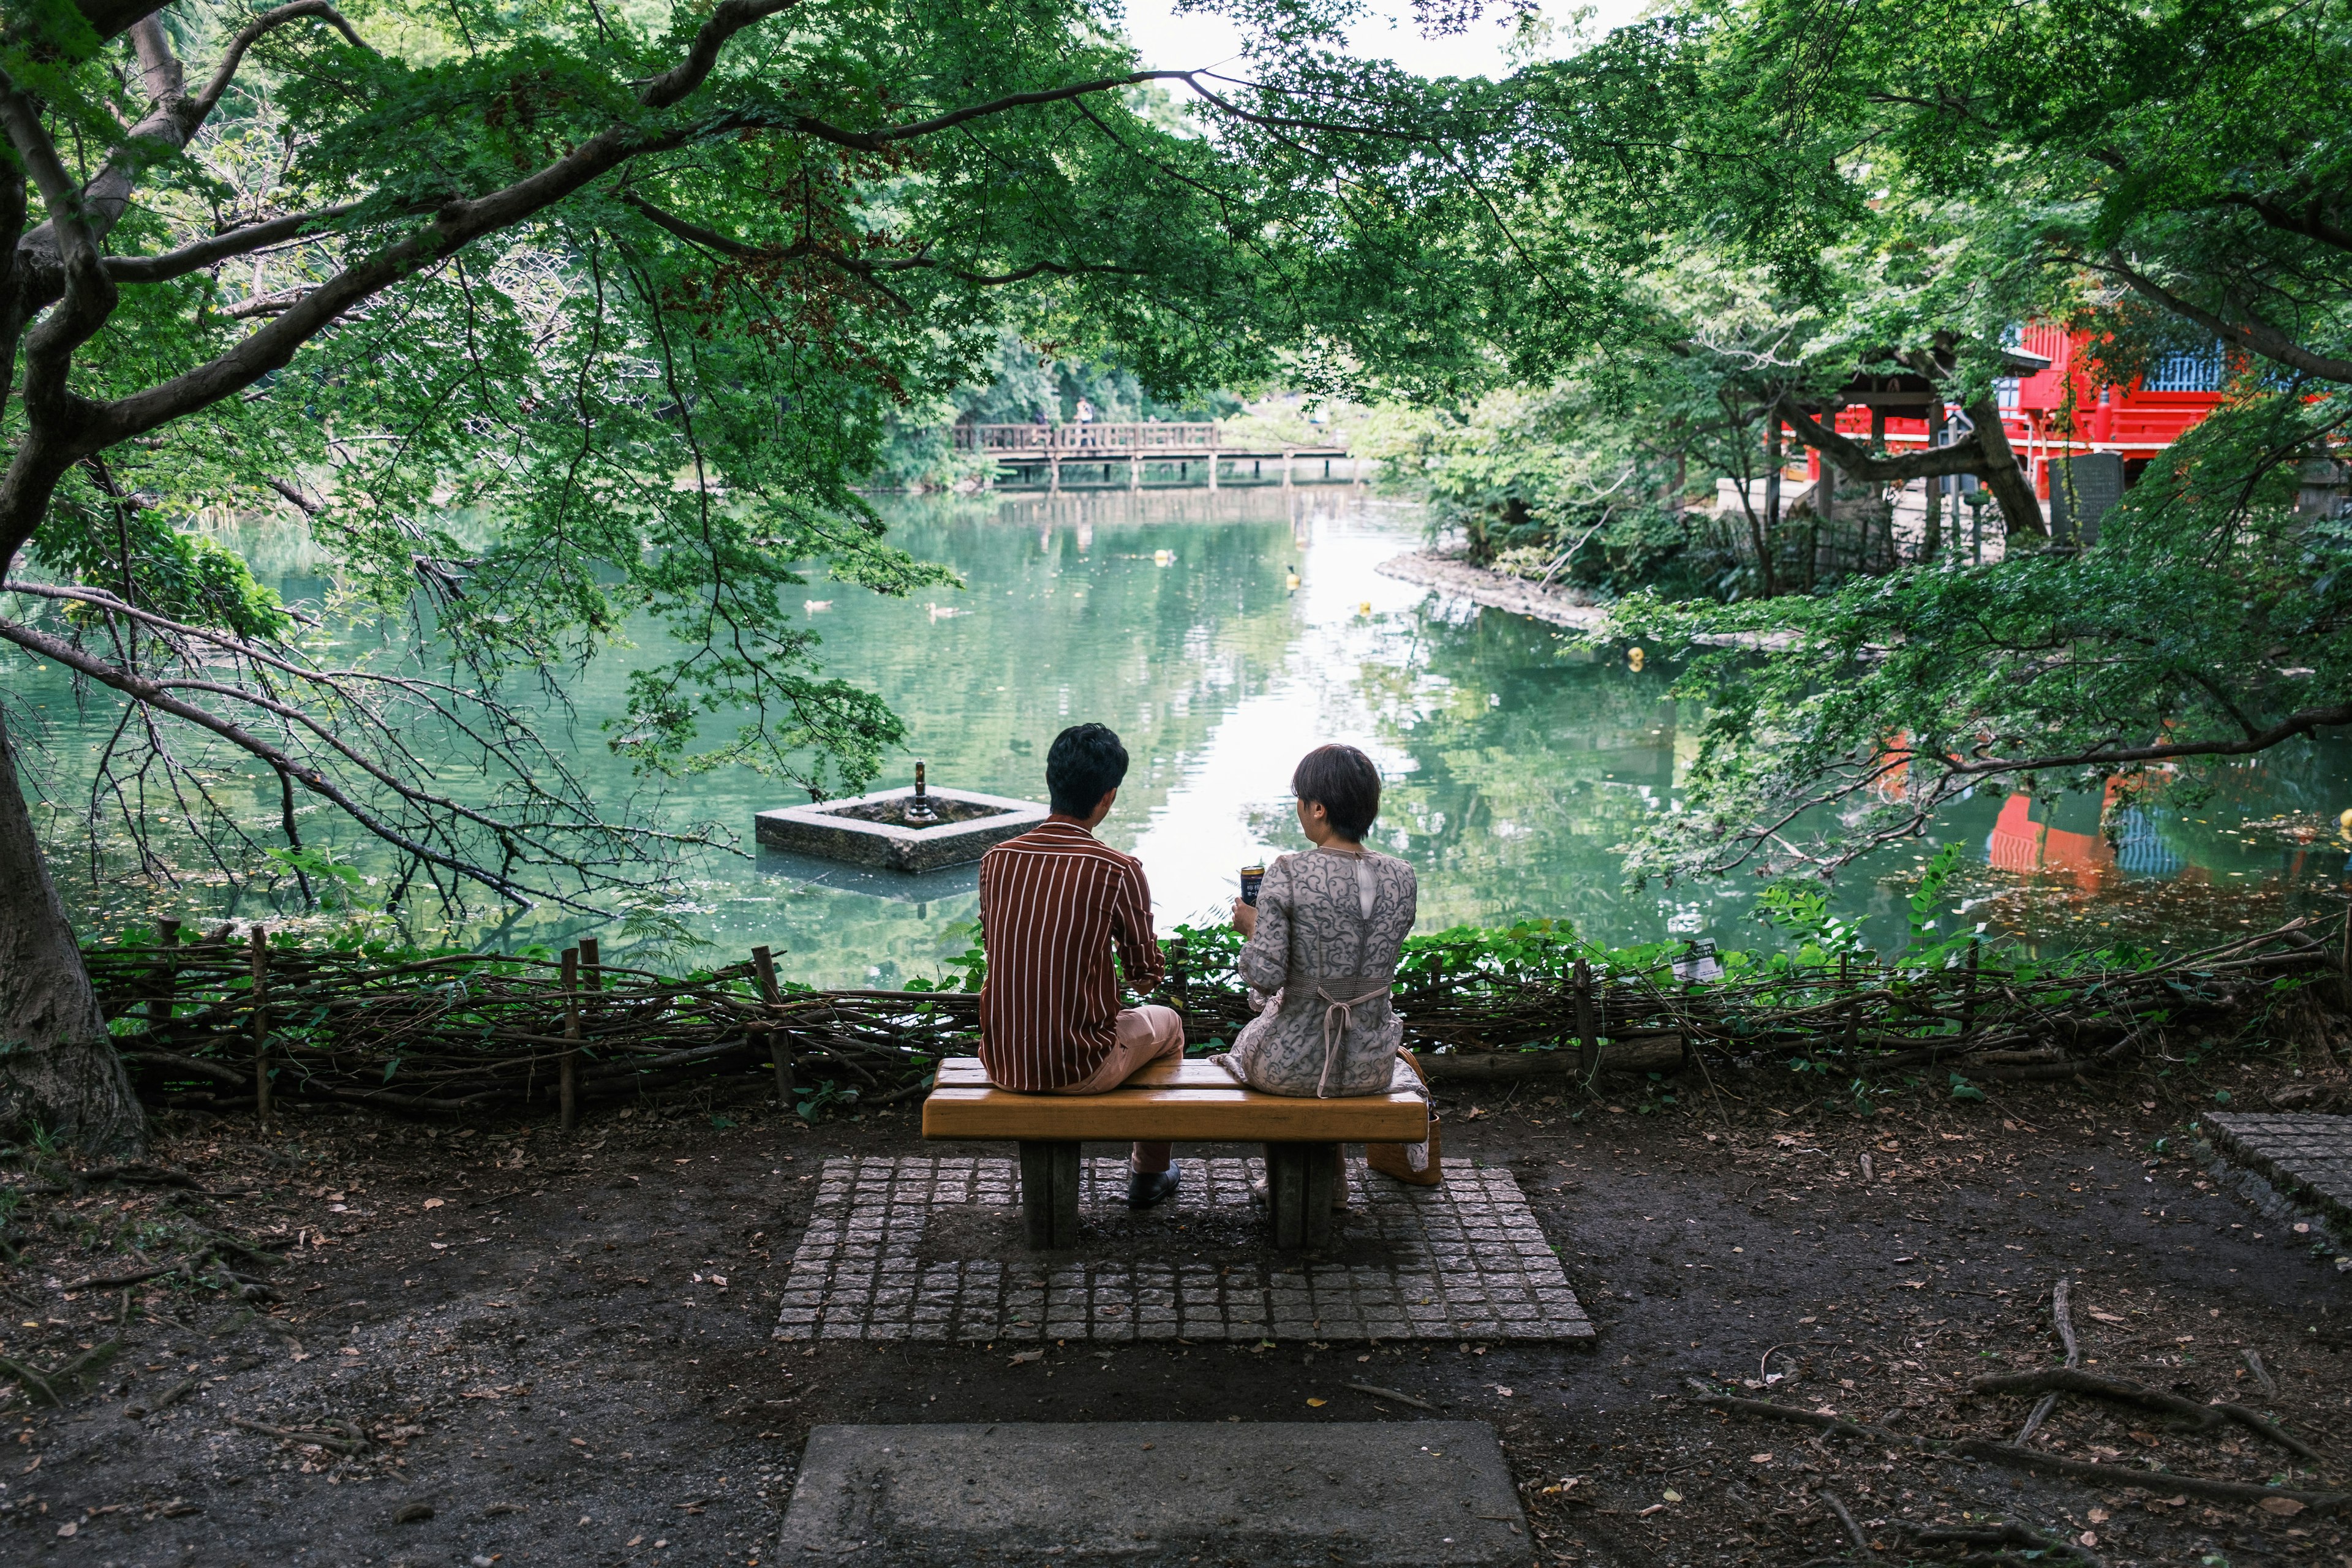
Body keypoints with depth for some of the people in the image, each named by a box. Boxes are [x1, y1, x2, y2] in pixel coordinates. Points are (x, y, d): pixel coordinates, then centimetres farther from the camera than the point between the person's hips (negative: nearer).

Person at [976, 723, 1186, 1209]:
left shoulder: (996, 859, -3)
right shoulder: (1118, 871, -15)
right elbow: (1145, 978, -4)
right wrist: (1148, 970, 20)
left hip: (1001, 1063, 4)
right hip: (1079, 1069, -4)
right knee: (1166, 1023, 28)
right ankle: (1149, 1173, 42)